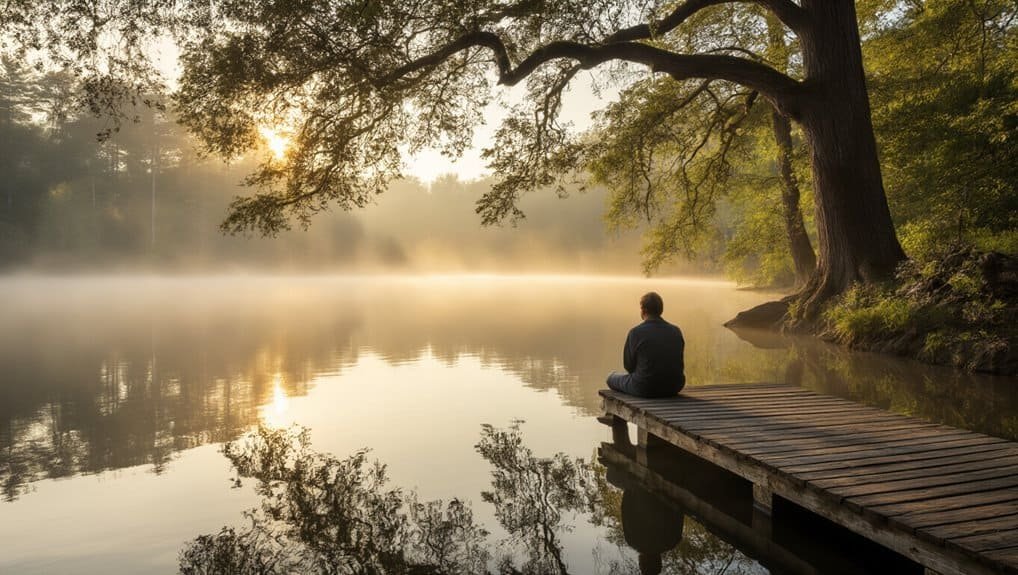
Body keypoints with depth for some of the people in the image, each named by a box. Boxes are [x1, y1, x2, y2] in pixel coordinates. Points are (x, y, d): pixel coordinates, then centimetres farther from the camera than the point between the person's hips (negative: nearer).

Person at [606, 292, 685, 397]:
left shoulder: (636, 332, -13)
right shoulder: (676, 331, -1)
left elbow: (629, 366, -2)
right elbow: (678, 362, 10)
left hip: (645, 388, -4)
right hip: (674, 387, 4)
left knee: (612, 379, 23)